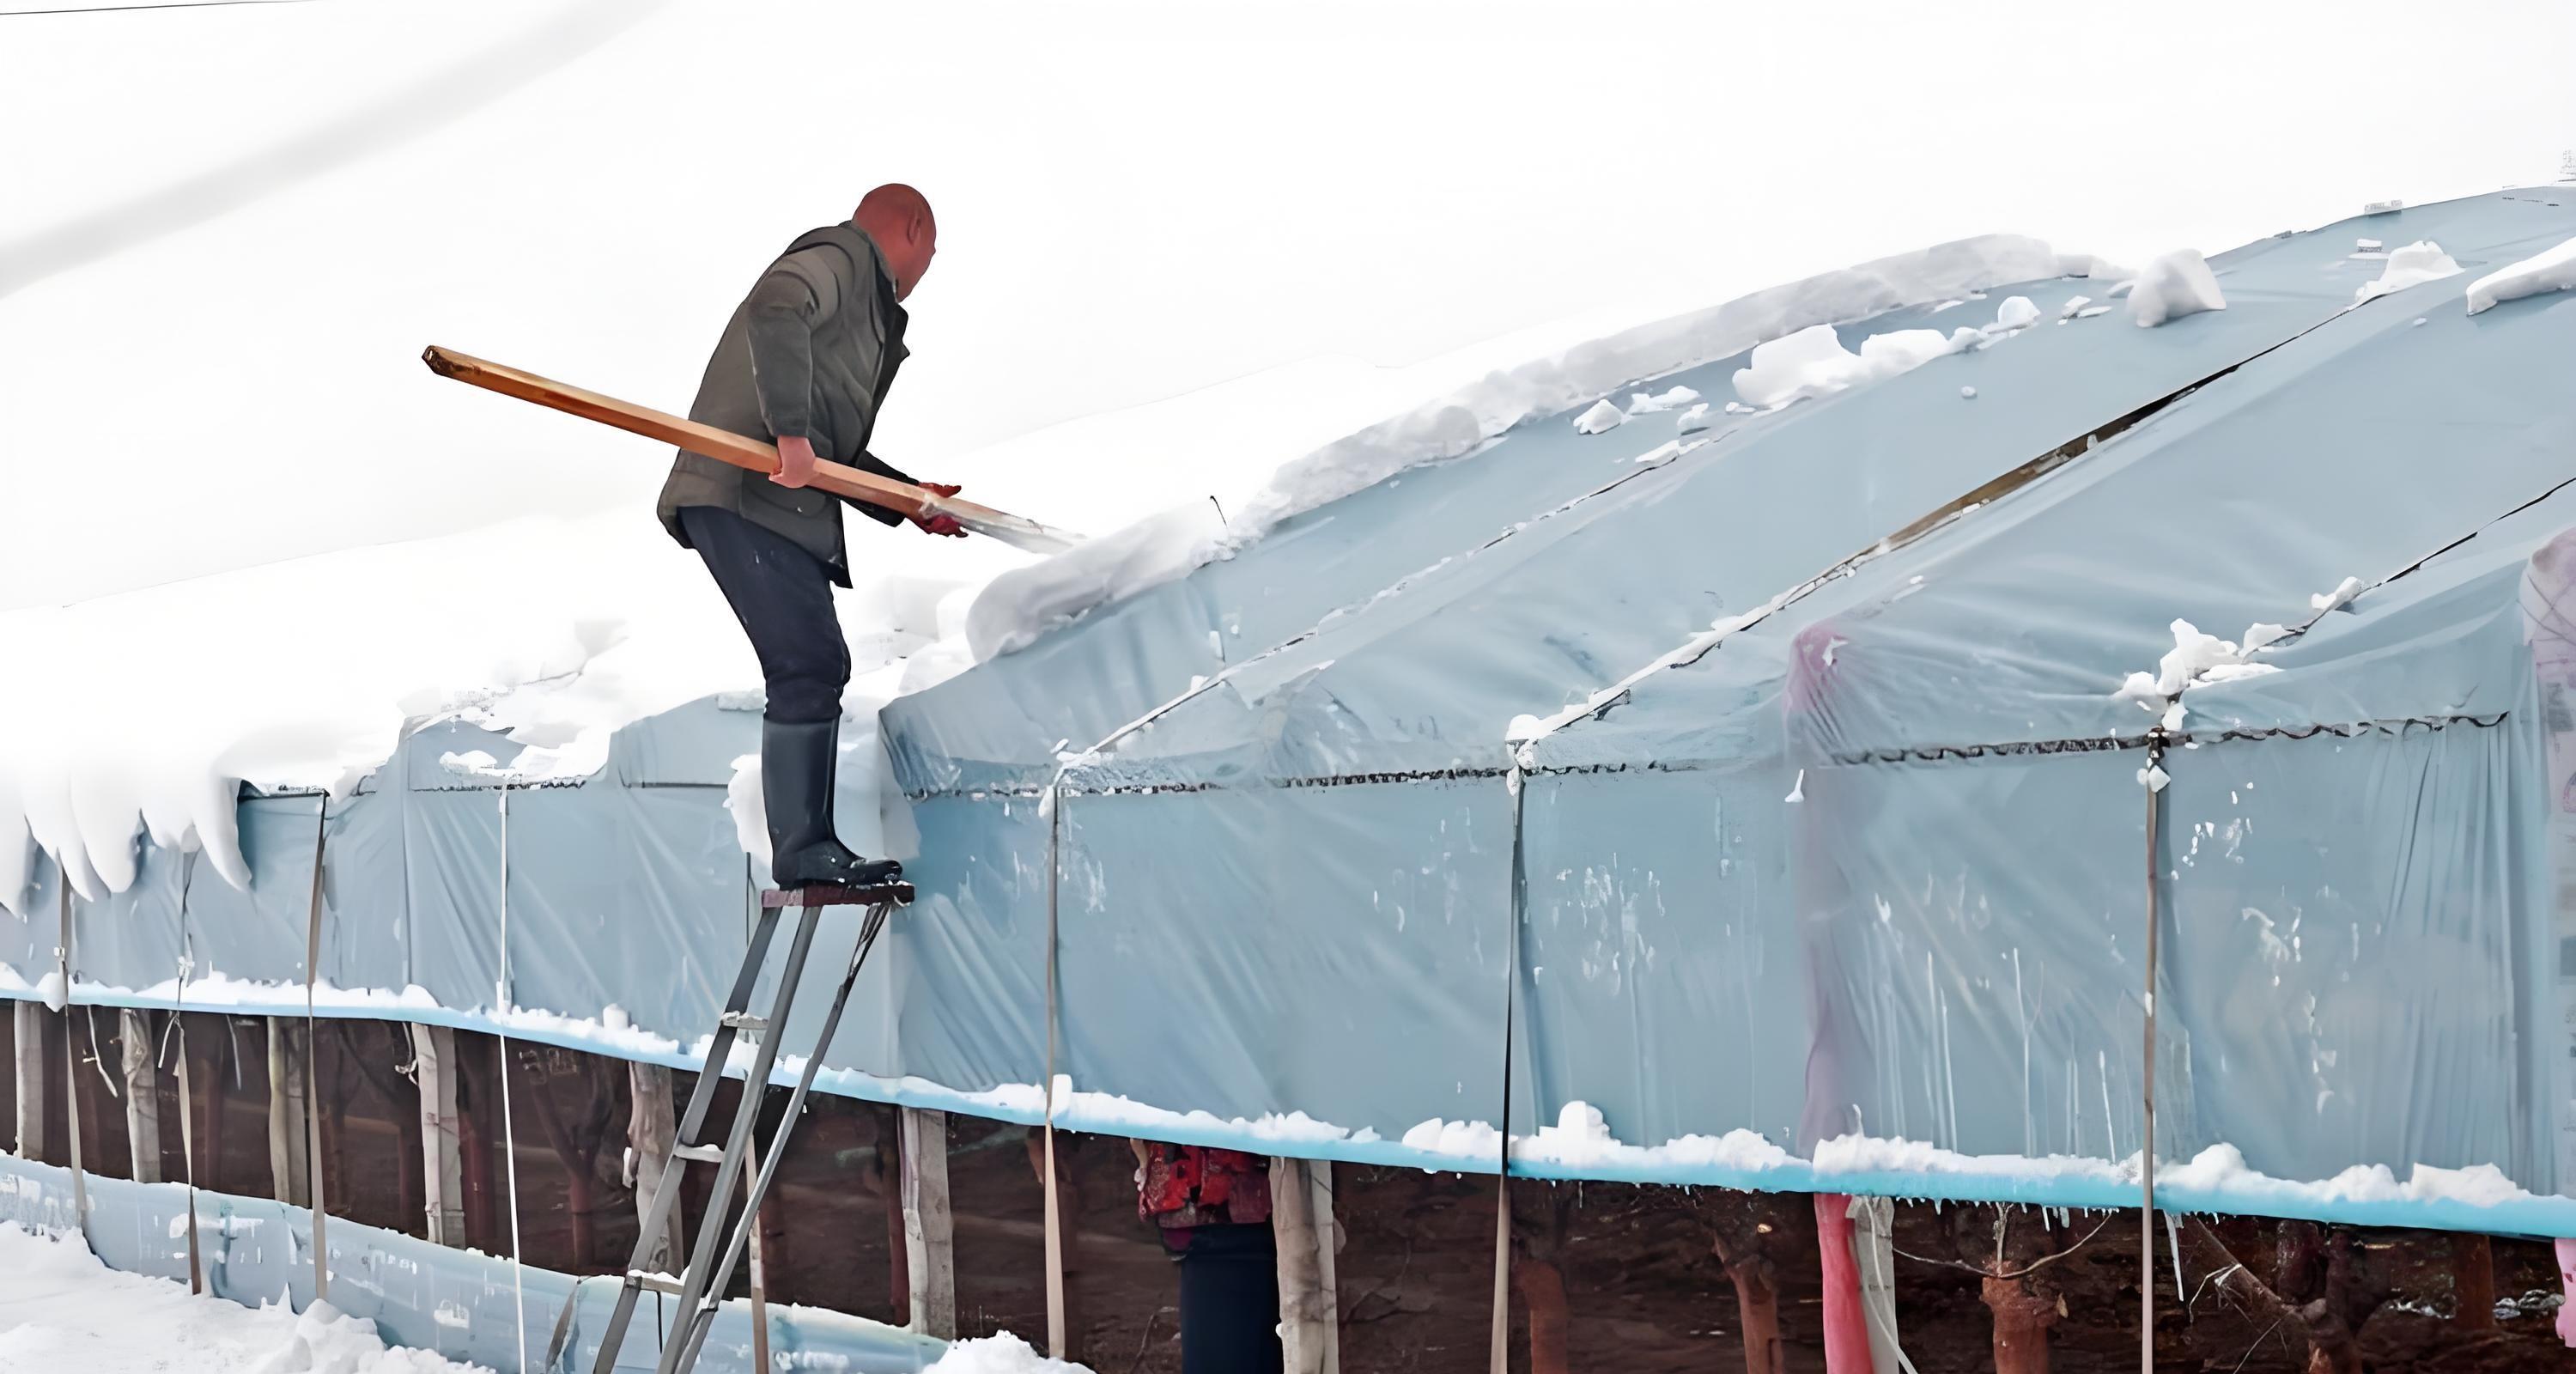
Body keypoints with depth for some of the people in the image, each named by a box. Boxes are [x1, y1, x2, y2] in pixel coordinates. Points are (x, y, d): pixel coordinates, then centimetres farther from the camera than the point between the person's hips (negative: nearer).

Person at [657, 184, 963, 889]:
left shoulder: (866, 306, 28)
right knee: (810, 664, -14)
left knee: (816, 670, 10)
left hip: (787, 506, 10)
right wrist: (792, 434, -29)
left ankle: (810, 849, 14)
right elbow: (774, 311, -25)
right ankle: (805, 852, -13)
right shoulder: (836, 258, -2)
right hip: (745, 496, -10)